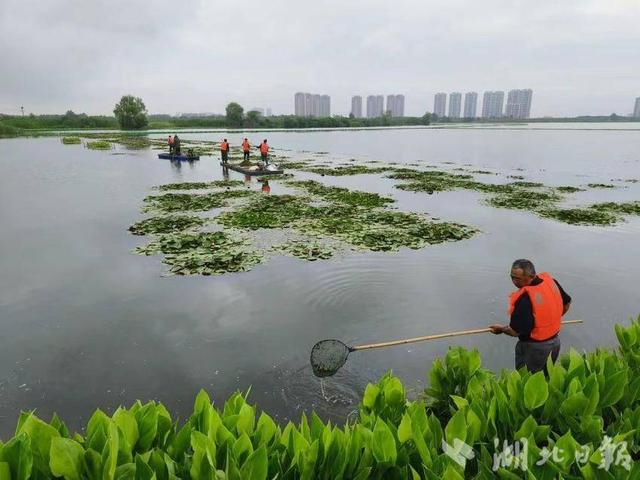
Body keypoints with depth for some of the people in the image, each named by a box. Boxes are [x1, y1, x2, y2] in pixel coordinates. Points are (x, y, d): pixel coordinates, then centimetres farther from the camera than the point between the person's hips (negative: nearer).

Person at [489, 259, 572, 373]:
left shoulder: (524, 298, -30)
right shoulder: (551, 281, -8)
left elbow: (515, 331, -25)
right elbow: (567, 302, 11)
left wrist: (501, 329, -5)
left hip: (534, 347, -7)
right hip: (555, 341, 8)